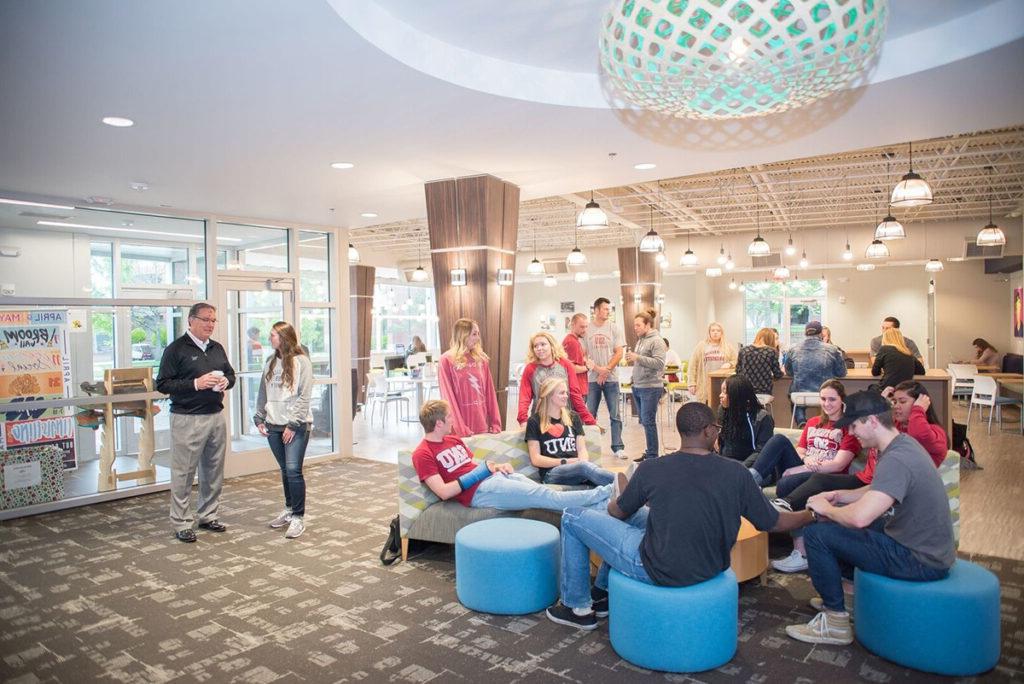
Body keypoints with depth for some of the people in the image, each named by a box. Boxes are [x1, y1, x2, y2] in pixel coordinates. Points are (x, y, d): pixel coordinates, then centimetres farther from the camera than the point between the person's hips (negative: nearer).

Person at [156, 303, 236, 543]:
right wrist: (196, 384, -20)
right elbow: (162, 384, -10)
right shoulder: (176, 349, -7)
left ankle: (208, 516, 26)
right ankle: (181, 524, 11)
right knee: (183, 473, 0)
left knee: (214, 471, 13)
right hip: (187, 419, -6)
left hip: (216, 417, 7)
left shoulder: (217, 348, 12)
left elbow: (231, 374, 22)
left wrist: (226, 381, -1)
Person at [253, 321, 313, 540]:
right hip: (274, 425, 6)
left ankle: (298, 518, 0)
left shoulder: (301, 361, -7)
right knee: (285, 470, 13)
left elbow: (304, 397, -11)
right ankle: (289, 509, 28)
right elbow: (263, 393, 16)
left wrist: (293, 424, -15)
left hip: (296, 426, -6)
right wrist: (259, 418, 8)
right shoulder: (271, 362, 11)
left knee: (293, 470, -9)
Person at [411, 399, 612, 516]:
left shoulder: (454, 439, 19)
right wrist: (476, 475, -12)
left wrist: (495, 465, 2)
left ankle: (602, 505, -20)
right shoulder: (423, 454, -7)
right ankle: (604, 494, -19)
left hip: (495, 476, 8)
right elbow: (443, 492, -15)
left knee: (544, 492, -12)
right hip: (478, 490, -8)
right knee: (545, 496, -17)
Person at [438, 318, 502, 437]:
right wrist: (461, 429, -14)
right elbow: (448, 397, -9)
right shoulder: (447, 361, -6)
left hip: (483, 426, 4)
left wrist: (496, 424, 3)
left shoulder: (481, 359, 8)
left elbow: (489, 393, 8)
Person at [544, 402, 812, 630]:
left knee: (572, 517, 9)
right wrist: (811, 515, 19)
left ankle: (578, 608, 22)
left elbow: (618, 512, 0)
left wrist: (615, 499, 24)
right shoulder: (735, 473, -13)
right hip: (710, 570, 5)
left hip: (657, 570, -5)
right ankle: (602, 593, 40)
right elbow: (773, 522, 0)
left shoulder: (650, 470, -18)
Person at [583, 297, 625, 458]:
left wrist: (606, 371, -9)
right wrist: (597, 368, -13)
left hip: (611, 378, 0)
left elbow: (619, 353, -1)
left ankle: (617, 447, 6)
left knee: (615, 415, 1)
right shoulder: (586, 330, 1)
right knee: (590, 414, 7)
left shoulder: (614, 329, 3)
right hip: (592, 378, 0)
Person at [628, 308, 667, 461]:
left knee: (648, 422, -6)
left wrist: (638, 358, -23)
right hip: (638, 386, 9)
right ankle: (650, 452, 24)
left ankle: (652, 456, 2)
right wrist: (632, 359, 8)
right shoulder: (640, 340, 15)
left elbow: (659, 363, -21)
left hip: (651, 387, -9)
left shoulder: (656, 341, -10)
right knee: (644, 421, 14)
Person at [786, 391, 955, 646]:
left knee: (816, 534, -13)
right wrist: (838, 496, 8)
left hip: (920, 562, -10)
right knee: (837, 521, 21)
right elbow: (879, 492, 21)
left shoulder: (896, 460, -28)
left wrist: (827, 509, -16)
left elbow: (860, 517, -36)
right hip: (928, 548, 10)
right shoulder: (903, 443, 5)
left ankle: (836, 622, 1)